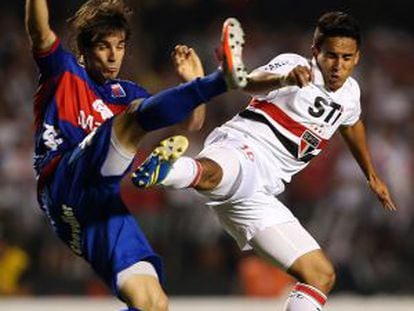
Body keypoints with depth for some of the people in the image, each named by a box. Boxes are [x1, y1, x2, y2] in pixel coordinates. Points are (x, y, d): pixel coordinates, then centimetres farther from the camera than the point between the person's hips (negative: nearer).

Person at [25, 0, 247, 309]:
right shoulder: (64, 71, 15)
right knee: (135, 113, -25)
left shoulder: (126, 93, 28)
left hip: (103, 207, 6)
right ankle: (221, 79, -42)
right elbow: (40, 31, -7)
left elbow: (192, 124, 24)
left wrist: (195, 82, 5)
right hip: (64, 184, -5)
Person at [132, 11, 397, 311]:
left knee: (322, 275, 2)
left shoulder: (349, 93, 18)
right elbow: (252, 82, -27)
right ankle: (164, 170, -78)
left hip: (257, 196, 8)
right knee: (208, 174, -45)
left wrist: (372, 174, 55)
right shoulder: (295, 65, -4)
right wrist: (284, 80, -49)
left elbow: (351, 124, 43)